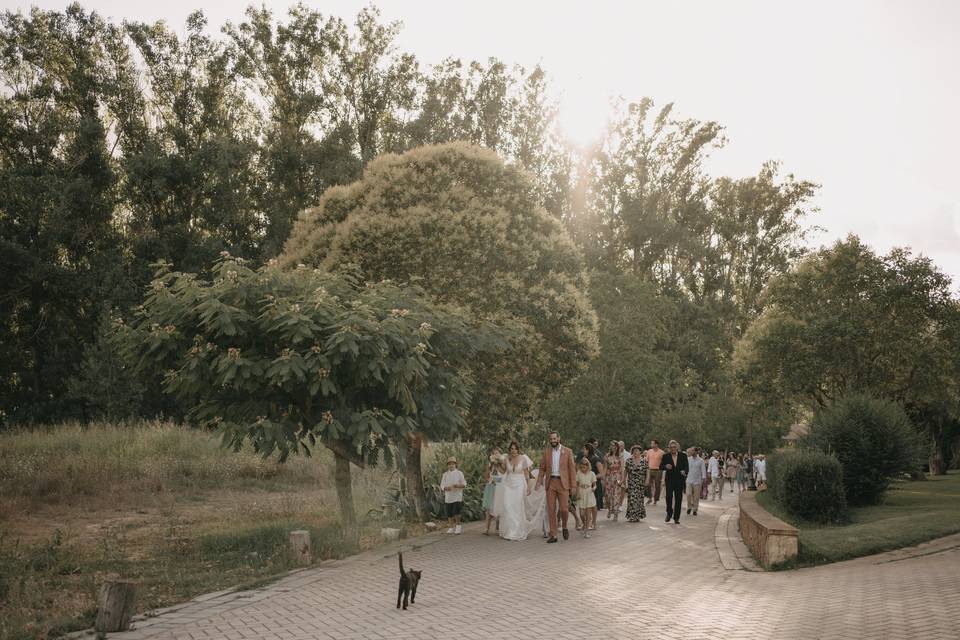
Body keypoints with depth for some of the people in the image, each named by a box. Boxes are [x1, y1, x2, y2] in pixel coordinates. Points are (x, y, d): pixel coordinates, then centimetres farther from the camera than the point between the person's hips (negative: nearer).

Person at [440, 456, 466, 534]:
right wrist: (446, 488, -15)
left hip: (457, 496, -3)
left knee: (456, 512, -13)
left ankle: (458, 526, 0)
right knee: (450, 513, 6)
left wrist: (457, 485, -17)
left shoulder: (459, 473, 4)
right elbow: (442, 486, 7)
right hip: (448, 497, 3)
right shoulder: (445, 474, 10)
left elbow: (464, 484, 2)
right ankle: (454, 526, 22)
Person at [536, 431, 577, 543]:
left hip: (563, 483, -2)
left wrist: (573, 486, -4)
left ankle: (564, 527, 23)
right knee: (551, 510, 1)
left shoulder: (567, 451, 1)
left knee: (564, 508, -6)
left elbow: (572, 469, 1)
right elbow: (542, 468, 7)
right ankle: (553, 535, 8)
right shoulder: (546, 452, 7)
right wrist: (539, 482, -7)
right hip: (550, 483, 2)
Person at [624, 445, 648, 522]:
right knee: (631, 499, -4)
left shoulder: (644, 461, 0)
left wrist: (646, 482, -5)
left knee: (639, 499, 4)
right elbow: (625, 471, 5)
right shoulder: (629, 460, 2)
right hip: (631, 483, 0)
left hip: (640, 483, 0)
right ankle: (631, 516, 2)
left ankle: (637, 516, 16)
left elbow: (647, 472, 1)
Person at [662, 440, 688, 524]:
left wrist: (684, 471, -20)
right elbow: (661, 466, 6)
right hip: (669, 480, -1)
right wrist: (666, 466, -16)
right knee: (669, 497, -8)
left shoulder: (683, 456, 4)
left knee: (678, 499, 1)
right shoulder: (666, 456, 3)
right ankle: (669, 514, 15)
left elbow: (686, 466, 2)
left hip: (679, 480, 1)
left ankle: (676, 518, 10)